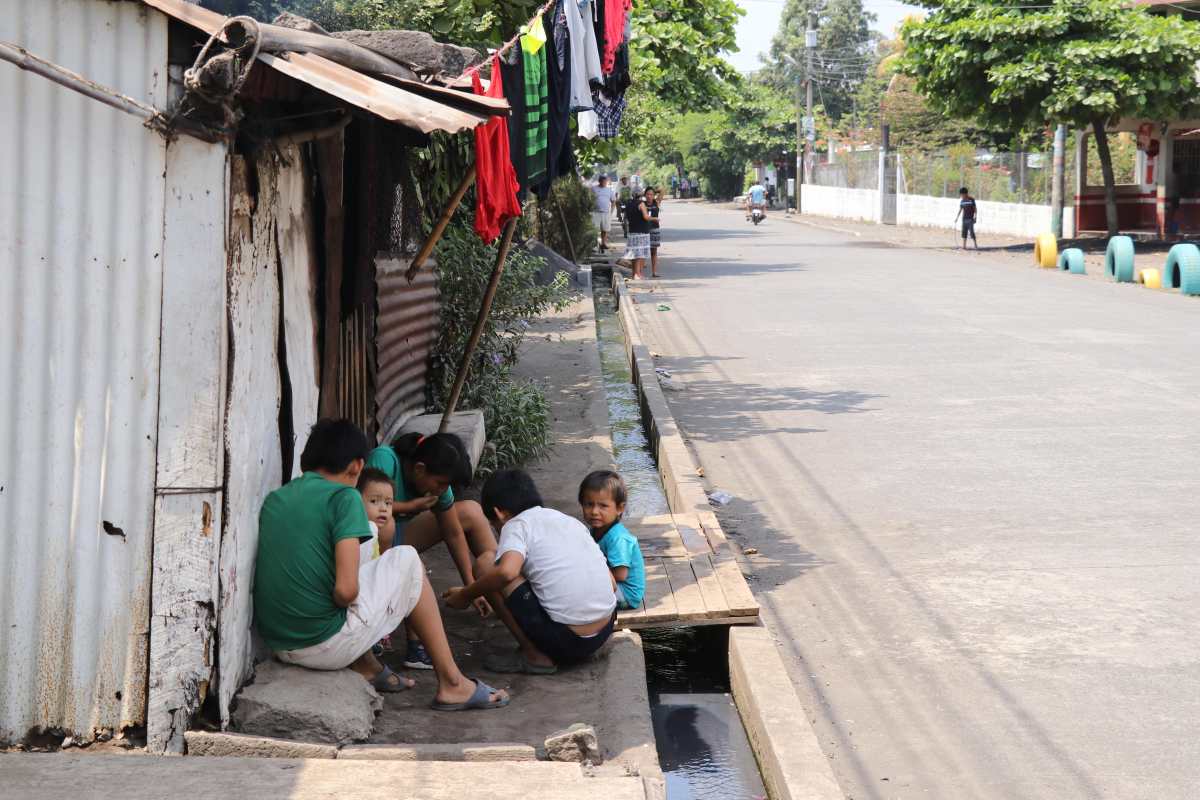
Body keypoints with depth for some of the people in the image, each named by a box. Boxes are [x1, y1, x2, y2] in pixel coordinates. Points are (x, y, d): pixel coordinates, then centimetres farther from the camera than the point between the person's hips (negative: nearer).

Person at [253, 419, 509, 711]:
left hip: (276, 645, 7)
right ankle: (451, 683, 13)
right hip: (327, 646, -7)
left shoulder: (273, 498, 10)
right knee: (407, 559, 12)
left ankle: (367, 668, 21)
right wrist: (342, 599, 2)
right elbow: (346, 590, -20)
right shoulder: (343, 497, -10)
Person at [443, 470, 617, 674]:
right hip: (605, 632, 7)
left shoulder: (516, 525, 0)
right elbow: (611, 583, 21)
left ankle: (535, 656, 3)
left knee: (486, 564, 4)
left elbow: (506, 571, -21)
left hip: (565, 638, -7)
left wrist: (465, 595, -5)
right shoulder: (569, 521, 19)